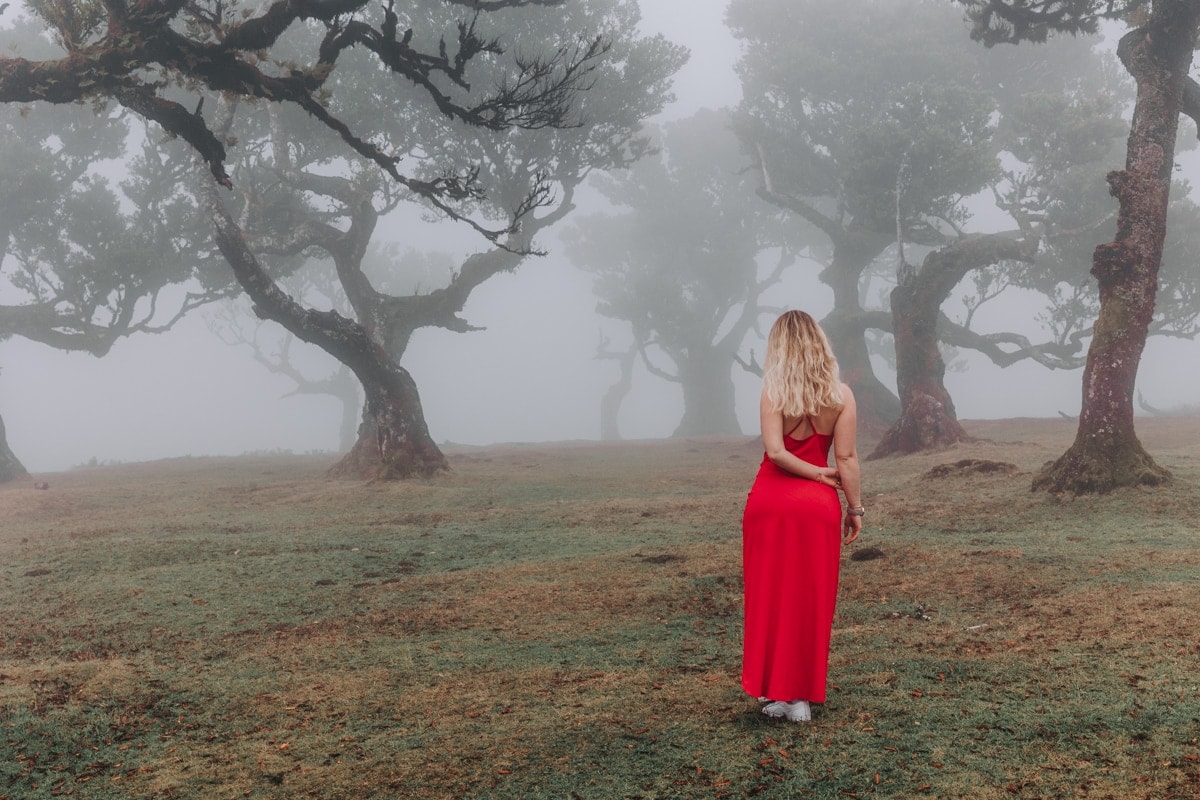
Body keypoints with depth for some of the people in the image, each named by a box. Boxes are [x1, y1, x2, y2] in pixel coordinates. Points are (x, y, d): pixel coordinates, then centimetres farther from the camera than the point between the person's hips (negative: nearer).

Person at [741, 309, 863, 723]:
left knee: (769, 596, 9)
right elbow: (846, 457, -5)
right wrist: (855, 507, 2)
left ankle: (773, 691, 11)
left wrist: (818, 473, -6)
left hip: (769, 502, -1)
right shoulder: (840, 394, -3)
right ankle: (801, 696, 13)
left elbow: (776, 451, -18)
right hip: (818, 505, 1)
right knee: (811, 601, 10)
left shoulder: (773, 392, -8)